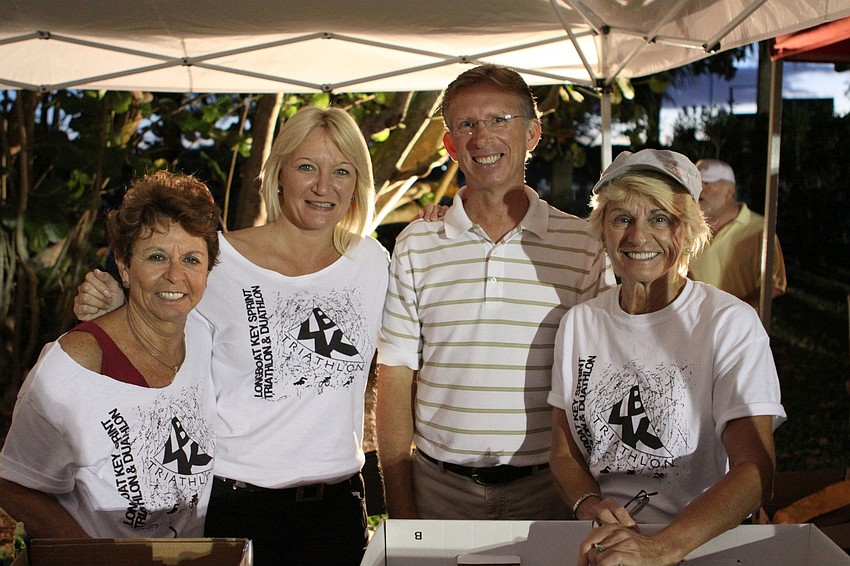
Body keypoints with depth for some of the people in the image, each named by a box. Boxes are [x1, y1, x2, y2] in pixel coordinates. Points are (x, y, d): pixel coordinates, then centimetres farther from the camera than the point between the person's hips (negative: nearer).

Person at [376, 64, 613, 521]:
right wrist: (400, 514, -3)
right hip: (439, 487, 1)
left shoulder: (583, 246, -1)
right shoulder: (415, 247, 2)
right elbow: (395, 382, 2)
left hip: (547, 489, -1)